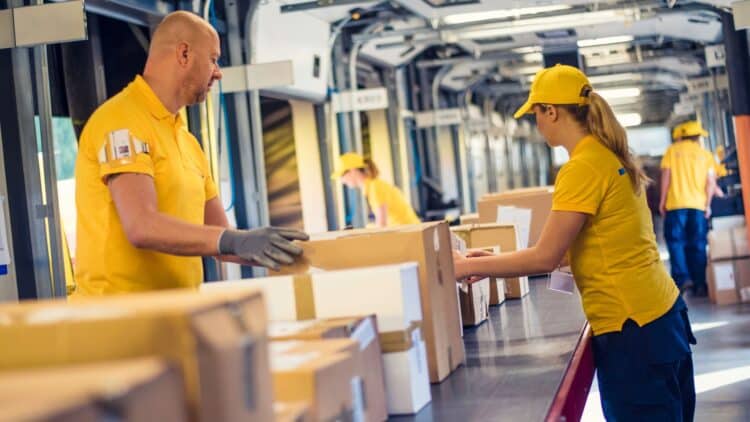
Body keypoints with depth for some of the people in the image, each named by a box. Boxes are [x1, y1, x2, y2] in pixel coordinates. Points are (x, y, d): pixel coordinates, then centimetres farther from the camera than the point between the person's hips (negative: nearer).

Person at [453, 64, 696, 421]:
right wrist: (499, 261, 15)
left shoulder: (583, 167, -17)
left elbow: (546, 258, -17)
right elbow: (582, 245, 16)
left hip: (633, 327, -9)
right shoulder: (611, 156, 10)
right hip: (661, 313, 9)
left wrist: (471, 266, -7)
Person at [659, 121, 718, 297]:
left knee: (675, 241, 3)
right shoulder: (705, 154, 10)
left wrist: (662, 201, 4)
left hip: (676, 203, -2)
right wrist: (708, 204, 7)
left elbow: (666, 176, 1)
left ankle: (682, 277, -11)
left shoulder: (672, 151, 7)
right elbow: (710, 182, 3)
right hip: (699, 205, 2)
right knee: (698, 244, 5)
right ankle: (700, 283, 3)